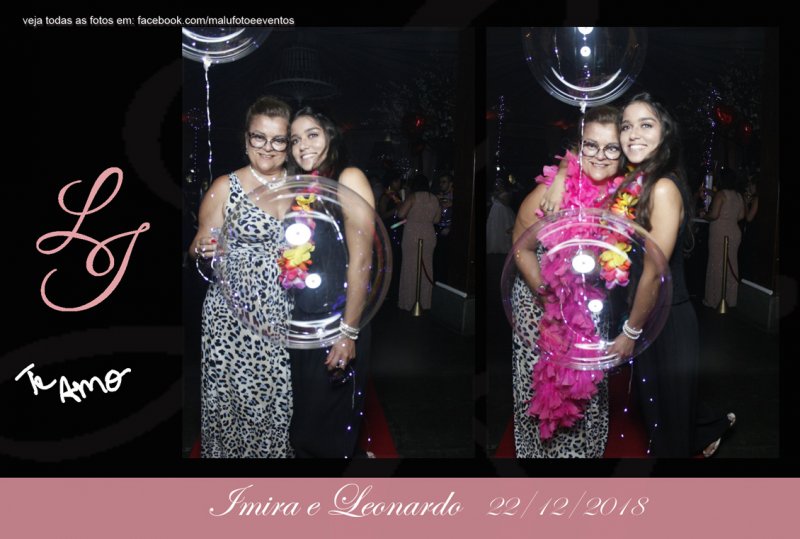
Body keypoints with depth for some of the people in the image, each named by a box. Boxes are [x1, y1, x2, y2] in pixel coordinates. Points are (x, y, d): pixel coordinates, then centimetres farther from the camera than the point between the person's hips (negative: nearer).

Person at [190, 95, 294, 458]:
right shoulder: (225, 188, -1)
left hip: (283, 315, 3)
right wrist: (204, 252, -21)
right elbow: (199, 250, 0)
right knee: (232, 398, 0)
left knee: (277, 399, 4)